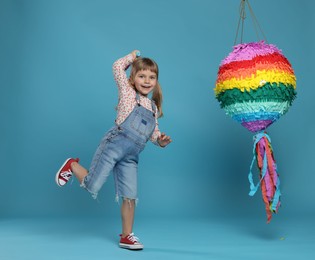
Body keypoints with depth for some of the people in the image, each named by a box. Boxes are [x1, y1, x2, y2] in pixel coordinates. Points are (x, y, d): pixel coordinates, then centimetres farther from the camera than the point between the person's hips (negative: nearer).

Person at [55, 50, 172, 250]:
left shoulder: (153, 107, 16)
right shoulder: (128, 93, -1)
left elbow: (154, 132, 21)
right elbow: (118, 67, -9)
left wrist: (161, 140, -1)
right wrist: (133, 56, 9)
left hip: (130, 157, 6)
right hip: (113, 146, -6)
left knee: (130, 196, 4)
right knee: (92, 187, -4)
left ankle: (126, 236, 16)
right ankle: (72, 166, 25)